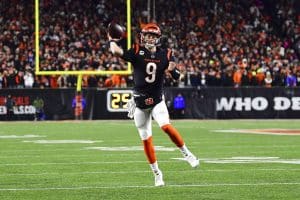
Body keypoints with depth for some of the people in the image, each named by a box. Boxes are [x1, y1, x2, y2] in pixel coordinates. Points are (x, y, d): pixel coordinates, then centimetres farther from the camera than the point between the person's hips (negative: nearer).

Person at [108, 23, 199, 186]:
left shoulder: (165, 54, -1)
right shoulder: (136, 52, -8)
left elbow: (177, 77, -1)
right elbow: (117, 51, -23)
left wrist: (172, 70, -17)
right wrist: (112, 40, -15)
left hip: (157, 100, 0)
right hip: (140, 103, 0)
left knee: (166, 126, -25)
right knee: (146, 139, 5)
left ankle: (186, 153, -5)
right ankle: (156, 173, 19)